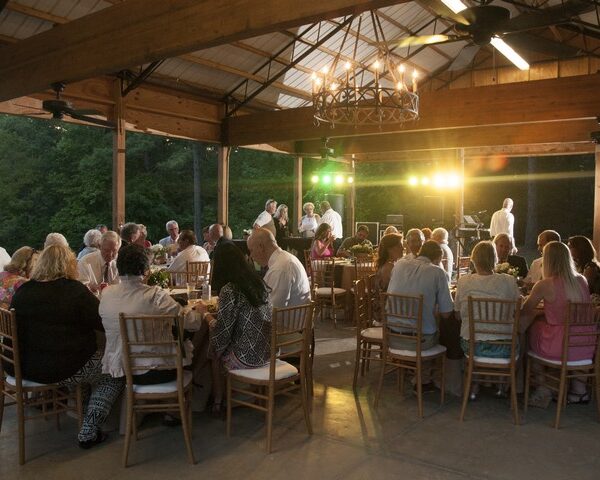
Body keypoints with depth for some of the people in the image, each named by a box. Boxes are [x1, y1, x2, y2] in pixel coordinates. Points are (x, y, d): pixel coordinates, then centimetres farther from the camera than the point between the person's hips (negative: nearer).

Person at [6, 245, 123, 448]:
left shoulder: (22, 291, 1)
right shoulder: (74, 290, -17)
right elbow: (104, 323, -12)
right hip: (64, 369, -7)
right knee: (114, 373, 13)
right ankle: (88, 433, 8)